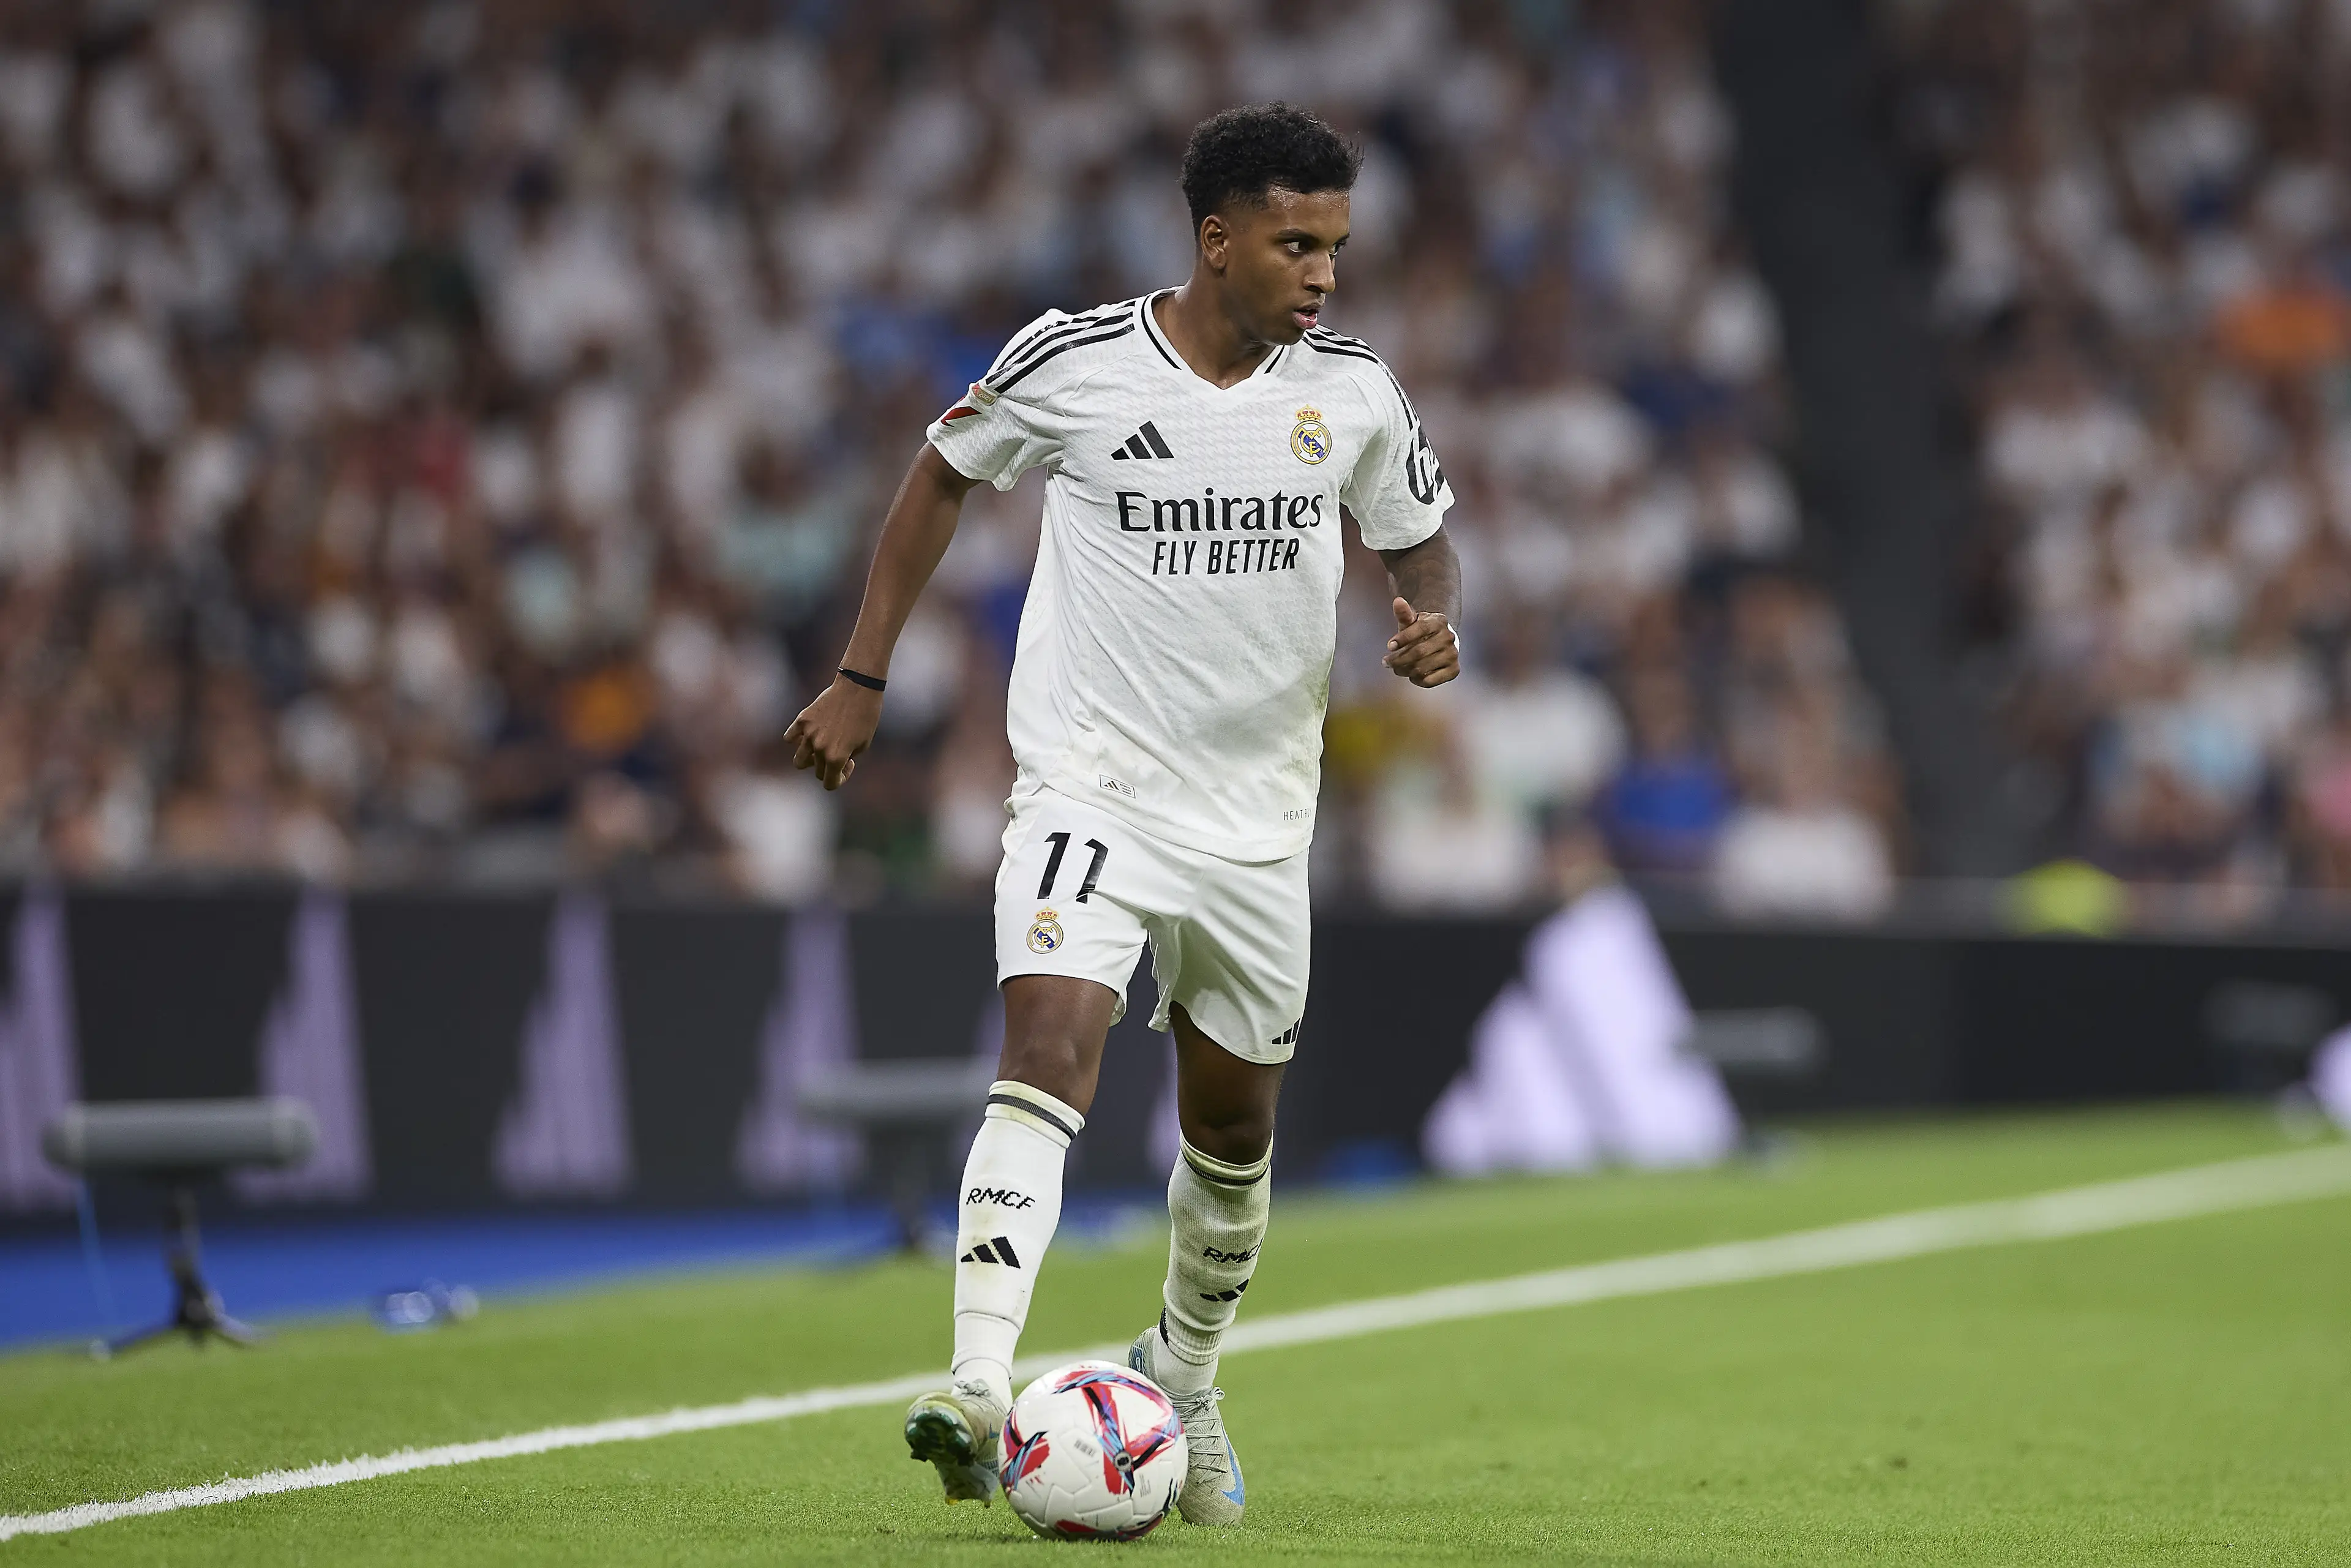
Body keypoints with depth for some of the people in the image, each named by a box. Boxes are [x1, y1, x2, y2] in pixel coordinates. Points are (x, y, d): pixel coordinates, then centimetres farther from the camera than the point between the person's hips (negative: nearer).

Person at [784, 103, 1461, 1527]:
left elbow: (1422, 541, 14)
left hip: (1259, 812, 4)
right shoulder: (1071, 362, -9)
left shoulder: (1353, 392, -1)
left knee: (1236, 1121, 13)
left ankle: (1185, 1382, 38)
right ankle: (979, 1390, -34)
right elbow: (946, 477, 8)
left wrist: (1434, 623, -10)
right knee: (1051, 1049, -24)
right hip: (1090, 784, -4)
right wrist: (864, 680, 7)